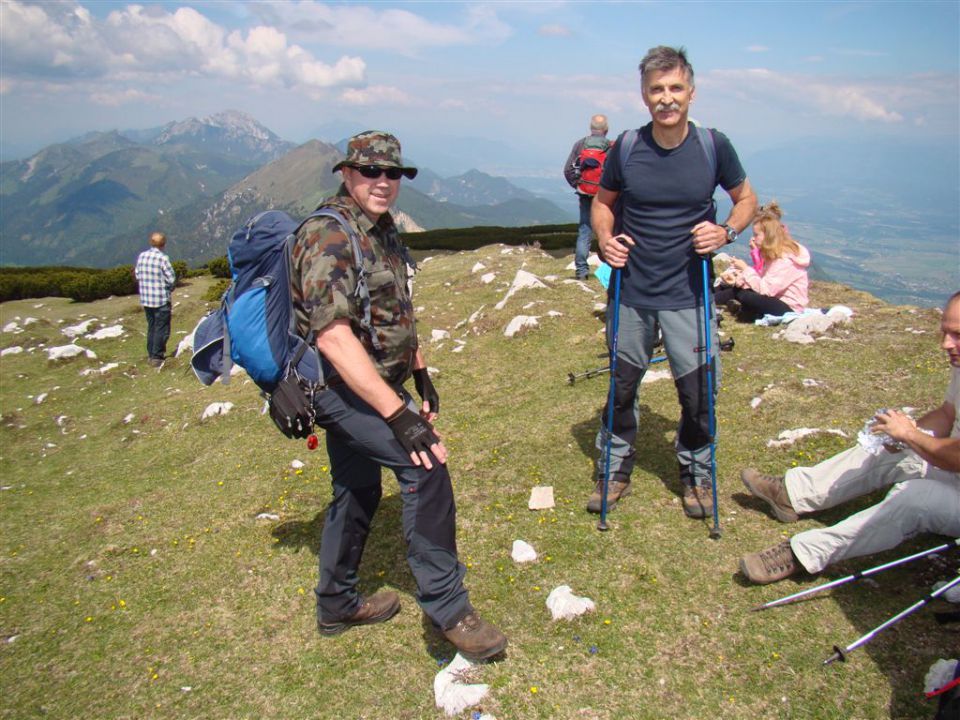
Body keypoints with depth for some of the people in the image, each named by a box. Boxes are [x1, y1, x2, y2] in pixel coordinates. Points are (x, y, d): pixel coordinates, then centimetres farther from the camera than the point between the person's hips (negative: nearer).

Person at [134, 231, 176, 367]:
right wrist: (169, 288, 6)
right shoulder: (162, 258, -17)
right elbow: (171, 279, -14)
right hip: (161, 299, -6)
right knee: (161, 329, 2)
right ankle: (157, 357, 3)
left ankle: (151, 355, 25)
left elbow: (137, 275, 9)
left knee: (151, 327, 18)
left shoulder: (141, 256, 1)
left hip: (145, 299, 6)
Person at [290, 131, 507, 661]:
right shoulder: (329, 237, -20)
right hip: (340, 385, -10)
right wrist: (397, 414, -34)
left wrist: (420, 374, 16)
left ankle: (336, 606, 35)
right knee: (424, 465, -21)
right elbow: (333, 338, -30)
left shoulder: (381, 230, 10)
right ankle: (447, 607, -9)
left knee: (358, 491, 18)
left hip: (364, 385, 10)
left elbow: (395, 313, 21)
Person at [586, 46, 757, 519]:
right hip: (630, 292, 1)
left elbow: (746, 200, 9)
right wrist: (605, 240, -8)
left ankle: (697, 473, 29)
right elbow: (602, 203, 12)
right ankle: (615, 471, 30)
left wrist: (727, 231, -12)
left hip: (687, 296, -1)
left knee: (696, 392, 4)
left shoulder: (714, 146, -5)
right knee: (621, 387, 10)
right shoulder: (626, 147, -3)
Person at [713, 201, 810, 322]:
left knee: (742, 293, -25)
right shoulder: (773, 254, 8)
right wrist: (738, 279, -15)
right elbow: (761, 280, 2)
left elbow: (766, 289, -26)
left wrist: (745, 269, -20)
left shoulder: (785, 260, -23)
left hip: (788, 308, -10)